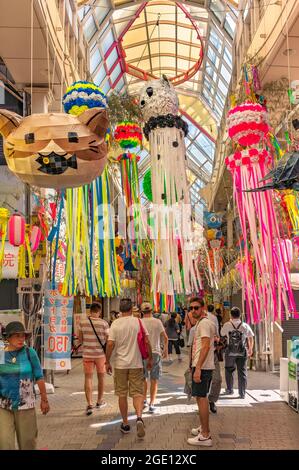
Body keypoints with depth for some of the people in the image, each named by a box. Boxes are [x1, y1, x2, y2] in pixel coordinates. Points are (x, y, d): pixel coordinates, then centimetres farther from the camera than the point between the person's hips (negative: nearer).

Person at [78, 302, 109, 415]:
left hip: (87, 354, 1)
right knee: (101, 377, 16)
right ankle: (99, 401, 31)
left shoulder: (82, 322, -3)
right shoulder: (104, 323, -10)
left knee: (88, 378, 5)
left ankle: (89, 404, -7)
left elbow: (80, 340, 4)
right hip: (100, 354, -1)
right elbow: (108, 341, -8)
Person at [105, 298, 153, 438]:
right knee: (137, 393, 5)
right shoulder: (138, 322, -2)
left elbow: (110, 344, -9)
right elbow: (147, 341, -2)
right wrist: (150, 358, 9)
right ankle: (139, 417, -18)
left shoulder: (115, 324, -4)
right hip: (136, 364, 1)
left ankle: (125, 424, 18)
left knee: (122, 395, 11)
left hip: (120, 364, 0)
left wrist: (107, 362, 1)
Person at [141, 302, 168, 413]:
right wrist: (166, 350, 11)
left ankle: (144, 400, 25)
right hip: (155, 352, -1)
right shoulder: (157, 322, -3)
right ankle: (151, 404, 4)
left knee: (143, 378, 18)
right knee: (154, 380, 6)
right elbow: (165, 338, -3)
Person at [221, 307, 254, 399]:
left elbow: (222, 334, 11)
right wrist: (250, 349, 25)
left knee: (229, 370, 19)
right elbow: (251, 338, 9)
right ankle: (242, 393, 9)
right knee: (242, 372, 8)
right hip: (242, 353, 0)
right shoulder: (245, 326, -2)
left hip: (230, 352, 0)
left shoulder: (227, 325, -6)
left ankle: (229, 390, 27)